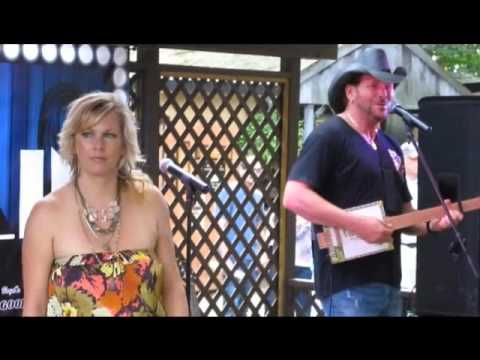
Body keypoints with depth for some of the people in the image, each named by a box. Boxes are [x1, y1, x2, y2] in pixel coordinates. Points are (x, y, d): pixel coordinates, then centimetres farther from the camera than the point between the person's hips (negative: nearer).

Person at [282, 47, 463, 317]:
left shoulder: (391, 147, 18)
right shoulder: (329, 136, -8)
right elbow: (293, 197, -19)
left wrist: (430, 224, 3)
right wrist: (358, 224, -22)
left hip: (389, 282, 8)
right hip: (348, 284, -8)